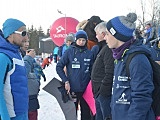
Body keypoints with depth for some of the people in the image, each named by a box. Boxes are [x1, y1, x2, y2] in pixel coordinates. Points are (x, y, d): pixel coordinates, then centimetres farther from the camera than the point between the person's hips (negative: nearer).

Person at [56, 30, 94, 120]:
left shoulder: (89, 53, 3)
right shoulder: (69, 52, -2)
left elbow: (92, 70, 9)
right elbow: (59, 67, -1)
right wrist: (66, 81, -8)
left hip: (86, 89, 2)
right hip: (72, 89, -1)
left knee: (86, 113, 9)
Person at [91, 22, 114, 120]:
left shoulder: (109, 49, -18)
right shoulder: (103, 47, 16)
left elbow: (109, 73, -24)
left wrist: (103, 90, -22)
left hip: (104, 92, -11)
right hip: (99, 92, 11)